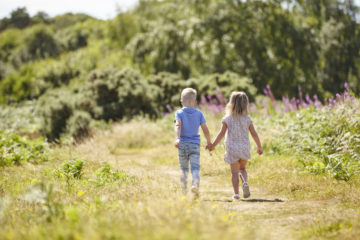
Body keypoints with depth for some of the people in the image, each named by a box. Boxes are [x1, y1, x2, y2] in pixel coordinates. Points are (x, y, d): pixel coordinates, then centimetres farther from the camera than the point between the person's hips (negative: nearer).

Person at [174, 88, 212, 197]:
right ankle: (195, 184, -32)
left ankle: (184, 190, 16)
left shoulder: (179, 113, 1)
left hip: (183, 144, 0)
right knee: (195, 167, -6)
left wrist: (177, 138, -30)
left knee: (184, 168, 13)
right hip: (195, 144, 0)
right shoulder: (199, 113, 5)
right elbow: (205, 129, 2)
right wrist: (209, 142, 14)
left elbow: (178, 125, -17)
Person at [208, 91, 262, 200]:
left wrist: (213, 145, 0)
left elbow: (222, 133, -9)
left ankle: (236, 193, -3)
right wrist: (259, 147, 11)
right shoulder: (247, 119, -1)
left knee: (234, 172, 5)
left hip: (232, 148, -2)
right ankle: (245, 182, -9)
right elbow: (254, 134, 0)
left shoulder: (227, 118, -6)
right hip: (244, 147, 2)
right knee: (242, 168, 20)